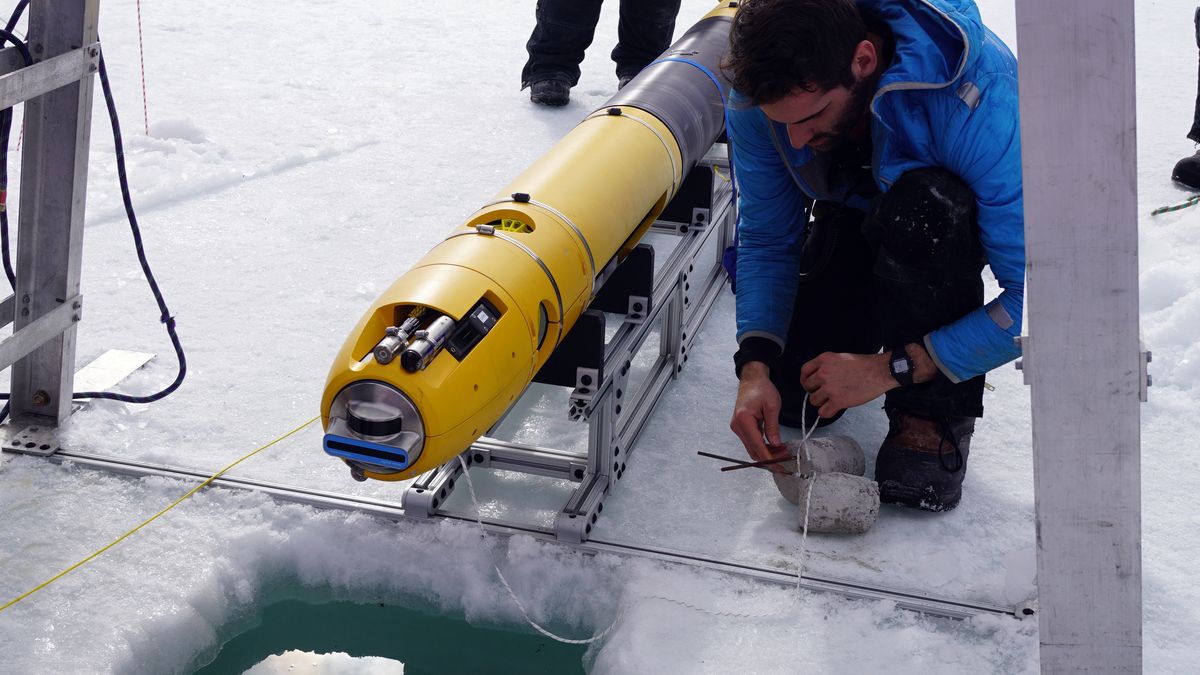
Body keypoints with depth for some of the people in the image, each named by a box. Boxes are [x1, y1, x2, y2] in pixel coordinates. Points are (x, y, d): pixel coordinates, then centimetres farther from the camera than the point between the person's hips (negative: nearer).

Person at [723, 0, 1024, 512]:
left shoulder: (977, 96, -42)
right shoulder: (759, 94, -27)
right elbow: (765, 239, -13)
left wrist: (893, 368, -38)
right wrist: (755, 365, -28)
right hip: (853, 216, 4)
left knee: (920, 207, -40)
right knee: (792, 399, -7)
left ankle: (934, 413, -18)